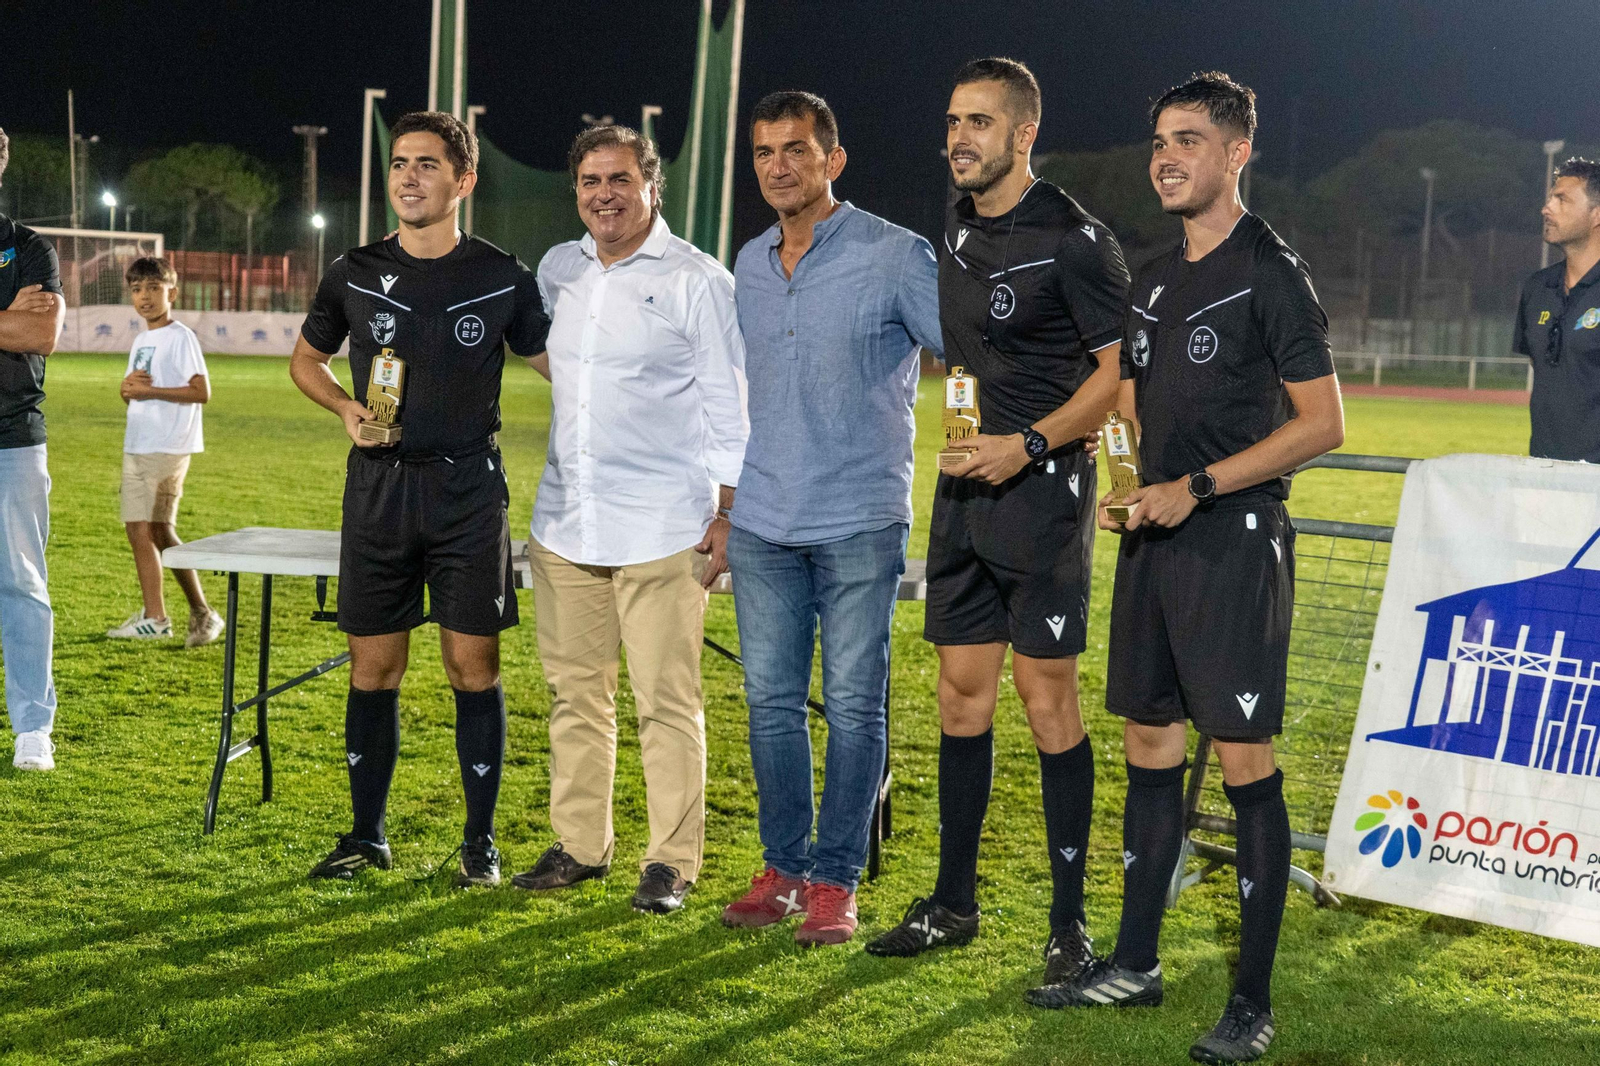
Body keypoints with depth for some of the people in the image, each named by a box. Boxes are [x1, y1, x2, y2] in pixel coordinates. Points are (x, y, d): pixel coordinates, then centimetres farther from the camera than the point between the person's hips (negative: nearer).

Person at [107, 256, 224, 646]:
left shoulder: (180, 337, -8)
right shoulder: (141, 341, 17)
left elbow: (201, 392, -16)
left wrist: (150, 391, -18)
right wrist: (127, 387, -2)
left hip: (168, 448, -9)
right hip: (136, 446, 9)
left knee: (160, 530, -11)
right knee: (137, 530, 7)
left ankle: (202, 613, -5)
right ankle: (152, 615, 11)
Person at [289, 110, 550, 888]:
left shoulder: (502, 280, 0)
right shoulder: (356, 275, 4)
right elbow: (305, 359, 18)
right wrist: (345, 408, -1)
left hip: (469, 488, -2)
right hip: (379, 486, 2)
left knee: (473, 664, 0)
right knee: (373, 666, 6)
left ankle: (481, 843, 11)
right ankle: (366, 835, 18)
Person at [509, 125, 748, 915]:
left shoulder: (697, 280, -4)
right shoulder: (557, 269, 12)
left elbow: (729, 407, -4)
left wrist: (729, 513, -8)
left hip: (661, 528, -6)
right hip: (565, 521, 6)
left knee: (667, 701, -3)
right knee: (575, 692, 11)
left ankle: (671, 860, 5)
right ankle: (579, 844, 21)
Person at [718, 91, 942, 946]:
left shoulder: (895, 256, -5)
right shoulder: (749, 265, 12)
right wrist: (726, 510, 21)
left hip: (859, 522, -5)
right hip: (764, 524, 5)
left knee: (853, 705, 1)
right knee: (771, 699, 8)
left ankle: (835, 879, 11)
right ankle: (782, 866, 20)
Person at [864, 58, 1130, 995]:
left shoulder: (1074, 239, -11)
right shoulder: (958, 230, 12)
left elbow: (1118, 369, -12)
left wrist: (1029, 443, -19)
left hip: (1042, 489, -7)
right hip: (965, 491, 7)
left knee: (1047, 696, -5)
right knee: (962, 689, 11)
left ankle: (1070, 922, 5)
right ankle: (954, 902, 21)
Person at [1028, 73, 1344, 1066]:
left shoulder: (1272, 270, -8)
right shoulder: (1155, 279, 15)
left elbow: (1322, 423, -12)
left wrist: (1195, 487, -16)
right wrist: (1117, 485, 7)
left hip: (1234, 542, -8)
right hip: (1154, 540, 8)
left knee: (1244, 761, -6)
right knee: (1150, 744, 12)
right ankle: (1135, 963, 23)